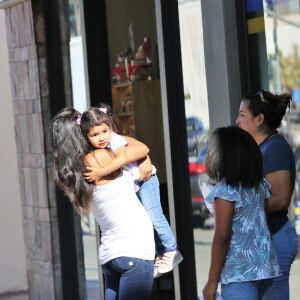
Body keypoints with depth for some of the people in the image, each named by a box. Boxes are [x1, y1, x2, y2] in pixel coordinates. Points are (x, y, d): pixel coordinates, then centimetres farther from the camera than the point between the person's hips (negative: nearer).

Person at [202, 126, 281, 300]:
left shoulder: (225, 190, -14)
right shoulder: (260, 185, 7)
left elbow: (222, 237, -17)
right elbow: (262, 224, 12)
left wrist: (212, 281, -13)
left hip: (239, 273, -8)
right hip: (264, 268, 8)